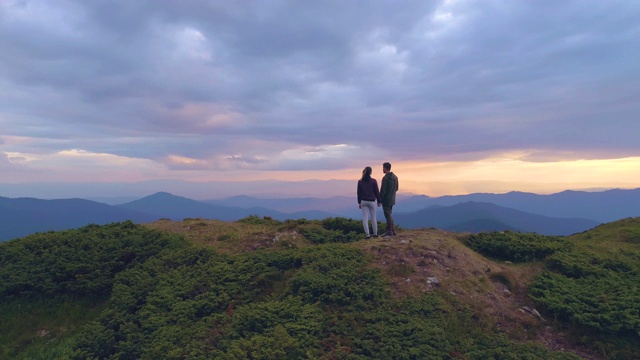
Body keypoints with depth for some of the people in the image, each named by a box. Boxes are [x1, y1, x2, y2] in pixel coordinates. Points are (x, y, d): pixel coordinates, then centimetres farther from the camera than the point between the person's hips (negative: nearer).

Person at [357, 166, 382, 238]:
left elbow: (359, 193, 4)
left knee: (365, 218, 3)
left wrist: (359, 202, 12)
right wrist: (379, 201, 6)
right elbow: (377, 192, -4)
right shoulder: (373, 181, -8)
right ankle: (375, 234, 14)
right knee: (373, 218, 9)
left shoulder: (360, 181, -1)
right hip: (372, 201, -1)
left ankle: (367, 234, -1)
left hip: (363, 202, 1)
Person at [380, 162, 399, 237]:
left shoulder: (385, 178, -19)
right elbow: (396, 188, 15)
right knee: (390, 215, 18)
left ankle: (389, 232, 4)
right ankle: (393, 230, 21)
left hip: (386, 200, -8)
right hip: (392, 200, 8)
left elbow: (382, 190, -19)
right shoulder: (395, 177, 8)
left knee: (388, 216, -1)